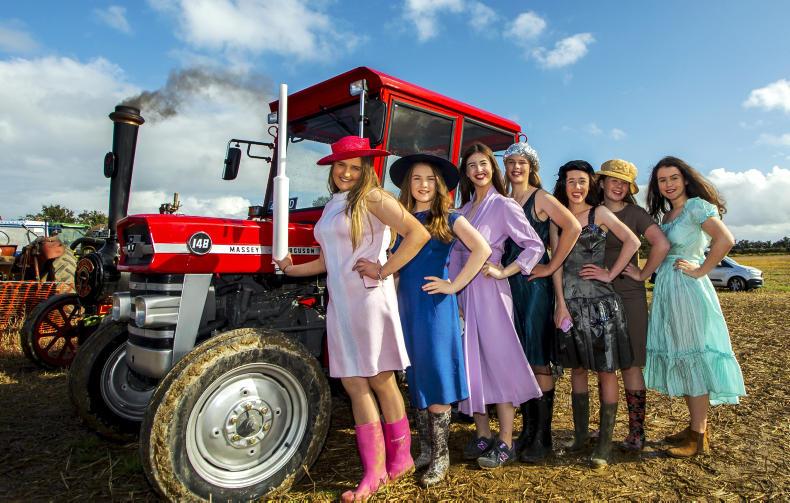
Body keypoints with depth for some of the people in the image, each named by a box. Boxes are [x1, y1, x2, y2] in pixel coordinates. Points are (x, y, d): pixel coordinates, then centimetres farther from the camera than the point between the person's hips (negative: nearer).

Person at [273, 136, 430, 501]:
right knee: (354, 385, 6)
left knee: (381, 382, 3)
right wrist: (292, 269, 22)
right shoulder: (333, 205, 17)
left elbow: (418, 234, -16)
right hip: (339, 303, 7)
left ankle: (399, 460, 22)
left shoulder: (371, 198, -5)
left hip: (369, 300, -7)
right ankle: (373, 473, 15)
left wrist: (383, 270, -16)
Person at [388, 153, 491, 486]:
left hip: (435, 306, -5)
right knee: (416, 380, 12)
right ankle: (425, 450, 26)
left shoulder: (448, 218, -2)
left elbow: (482, 249, -13)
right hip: (406, 306, 5)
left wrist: (454, 285, -14)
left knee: (435, 379, -1)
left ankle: (440, 456, 14)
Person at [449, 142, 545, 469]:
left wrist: (504, 272, -13)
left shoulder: (503, 205, -3)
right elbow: (455, 253, 13)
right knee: (470, 362, 9)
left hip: (489, 290, -6)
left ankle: (505, 444, 9)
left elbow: (535, 246, -7)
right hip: (462, 291, 7)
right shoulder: (464, 208, 16)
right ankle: (482, 435, 22)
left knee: (498, 361, -2)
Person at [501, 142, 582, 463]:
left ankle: (542, 437, 9)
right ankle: (527, 429, 22)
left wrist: (551, 266, -14)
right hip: (509, 282, 6)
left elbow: (573, 227, -15)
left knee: (539, 360, -2)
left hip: (534, 283, -6)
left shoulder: (541, 198, -3)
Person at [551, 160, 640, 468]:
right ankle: (580, 435, 24)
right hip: (570, 301, 4)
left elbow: (632, 241, -7)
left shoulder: (600, 213, 0)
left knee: (606, 369, 0)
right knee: (577, 368, 12)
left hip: (600, 300, -3)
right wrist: (560, 303, -2)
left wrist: (611, 274, -9)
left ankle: (605, 442, 9)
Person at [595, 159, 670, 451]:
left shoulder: (635, 213, -2)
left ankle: (636, 433, 10)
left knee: (630, 365, -1)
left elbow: (662, 245, -12)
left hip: (629, 297, -4)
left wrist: (643, 274, -9)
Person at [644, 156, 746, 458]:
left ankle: (699, 437, 9)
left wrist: (700, 270, -16)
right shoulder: (665, 214, 14)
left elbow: (725, 240, -23)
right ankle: (696, 426, 26)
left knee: (691, 357, -2)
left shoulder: (696, 206, -10)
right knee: (678, 358, 13)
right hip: (666, 289, 8)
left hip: (687, 289, -8)